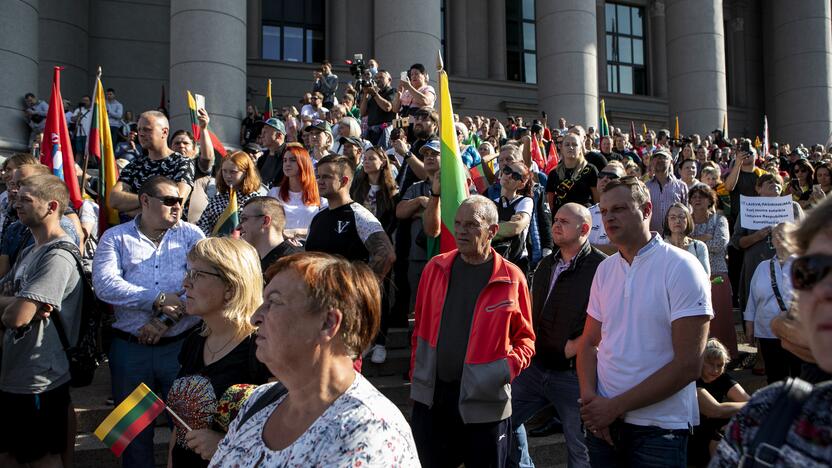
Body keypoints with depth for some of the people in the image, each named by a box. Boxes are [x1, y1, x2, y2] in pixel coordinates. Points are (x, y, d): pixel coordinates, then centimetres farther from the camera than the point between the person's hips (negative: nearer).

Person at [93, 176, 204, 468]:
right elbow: (104, 284, -13)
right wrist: (159, 299, -17)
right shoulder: (115, 237, 3)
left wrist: (167, 319, -17)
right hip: (130, 346, 1)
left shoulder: (190, 234, 3)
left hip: (181, 344, 0)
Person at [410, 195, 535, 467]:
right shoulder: (436, 268, 2)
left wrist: (509, 366, -18)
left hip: (484, 401, -2)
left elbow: (525, 337, -1)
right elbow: (421, 326, 7)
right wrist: (415, 373, 7)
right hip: (431, 396, 3)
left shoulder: (511, 278, -7)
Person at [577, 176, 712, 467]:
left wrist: (616, 405, -15)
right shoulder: (605, 269, 4)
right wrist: (590, 398, -9)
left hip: (660, 429, -5)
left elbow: (688, 365, -16)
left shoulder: (681, 268, -12)